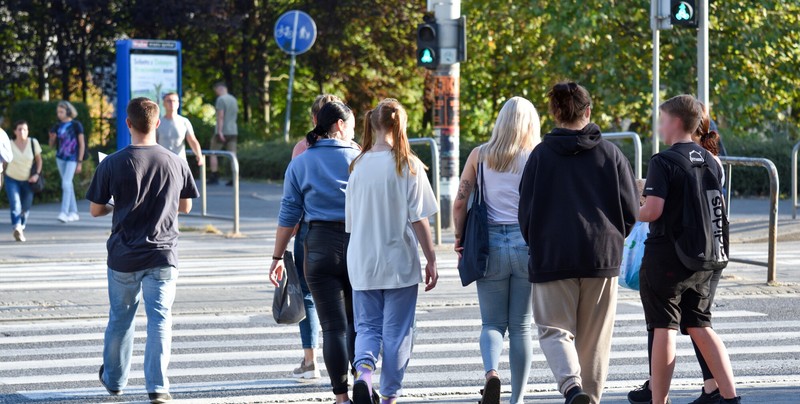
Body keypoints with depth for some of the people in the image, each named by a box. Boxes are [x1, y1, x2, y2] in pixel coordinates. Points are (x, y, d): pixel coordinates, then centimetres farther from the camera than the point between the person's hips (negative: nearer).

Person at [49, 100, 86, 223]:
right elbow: (52, 145, 13)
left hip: (72, 159, -6)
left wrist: (80, 162, -10)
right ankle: (74, 212, 15)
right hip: (60, 158, 6)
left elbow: (82, 144, -6)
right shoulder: (57, 126, 7)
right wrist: (52, 138, -11)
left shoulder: (76, 125, -7)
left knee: (66, 183, -16)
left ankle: (64, 213, -20)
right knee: (68, 185, 9)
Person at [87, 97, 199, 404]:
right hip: (162, 254, 0)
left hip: (124, 255, 0)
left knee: (120, 318, 15)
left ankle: (114, 379, 31)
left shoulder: (112, 164, -9)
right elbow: (185, 206, 9)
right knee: (160, 319, 0)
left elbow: (95, 210, -3)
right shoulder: (176, 163, -3)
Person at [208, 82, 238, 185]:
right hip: (233, 131, 7)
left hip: (222, 132, -7)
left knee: (213, 153, 7)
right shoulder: (234, 100, 13)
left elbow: (220, 116, -17)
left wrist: (220, 131, -20)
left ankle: (214, 177, 3)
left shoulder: (221, 99, -11)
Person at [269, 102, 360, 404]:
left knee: (333, 326, 1)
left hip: (320, 246, 0)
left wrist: (278, 257, 7)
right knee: (358, 322, 14)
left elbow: (289, 214, 2)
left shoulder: (300, 164, 5)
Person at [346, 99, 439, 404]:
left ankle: (363, 370, -16)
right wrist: (431, 260, -2)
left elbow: (350, 221, 9)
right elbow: (419, 218, -10)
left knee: (367, 326, 12)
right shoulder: (407, 165, -10)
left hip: (362, 263, 3)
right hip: (400, 263, -3)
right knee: (397, 332, 8)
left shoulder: (358, 166, 2)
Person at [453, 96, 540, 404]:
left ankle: (491, 372, -19)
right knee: (520, 326, 9)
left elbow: (459, 203, -1)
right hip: (527, 241, -1)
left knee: (493, 323, 10)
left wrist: (459, 238, 10)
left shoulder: (480, 155, 2)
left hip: (490, 242, 1)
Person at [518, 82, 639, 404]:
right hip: (602, 257, 1)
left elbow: (525, 212, 3)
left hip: (552, 258, -1)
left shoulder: (540, 156, -1)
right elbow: (631, 210, 4)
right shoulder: (610, 154, 2)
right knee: (595, 338, 11)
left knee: (555, 329, 3)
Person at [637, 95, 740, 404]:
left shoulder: (663, 162, -14)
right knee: (700, 327, 13)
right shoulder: (710, 161, 8)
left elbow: (652, 211, -21)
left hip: (666, 254, -7)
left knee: (664, 329, 0)